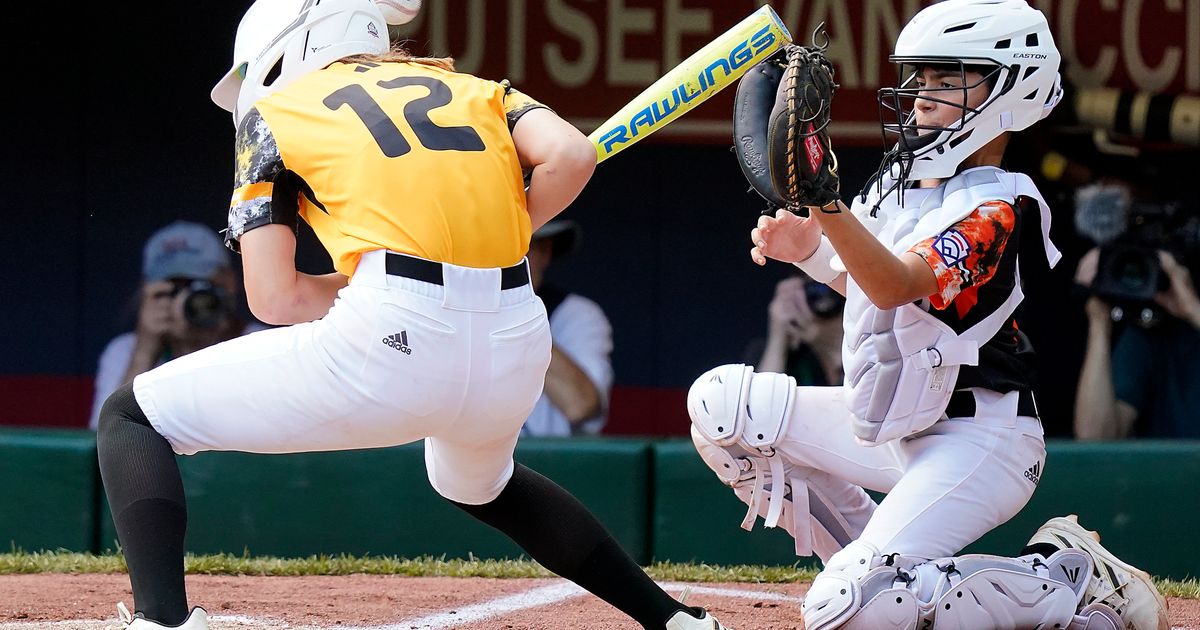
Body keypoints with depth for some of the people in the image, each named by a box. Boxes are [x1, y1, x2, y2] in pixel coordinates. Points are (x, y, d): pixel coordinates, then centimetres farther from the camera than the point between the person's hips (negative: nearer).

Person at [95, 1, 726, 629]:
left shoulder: (273, 113, 16)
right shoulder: (474, 89, 25)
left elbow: (273, 298, 6)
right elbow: (570, 155, 4)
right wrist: (503, 237, 20)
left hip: (389, 341, -5)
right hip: (516, 349, 5)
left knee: (129, 417, 9)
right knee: (480, 483, 40)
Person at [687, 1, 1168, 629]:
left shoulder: (996, 208, -20)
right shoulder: (900, 177, 5)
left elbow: (897, 286, -36)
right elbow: (867, 280, 20)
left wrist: (826, 201, -51)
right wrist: (808, 248, -2)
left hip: (974, 443, -9)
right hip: (890, 428, 9)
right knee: (721, 401, 4)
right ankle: (869, 560, 9)